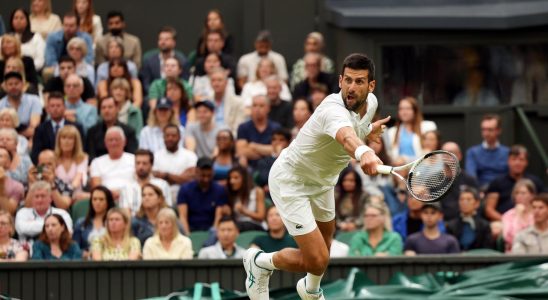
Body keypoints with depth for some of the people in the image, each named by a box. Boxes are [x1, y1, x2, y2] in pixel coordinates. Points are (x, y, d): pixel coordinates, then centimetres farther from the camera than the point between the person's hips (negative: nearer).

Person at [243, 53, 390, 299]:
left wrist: (369, 131, 2)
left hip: (322, 181, 9)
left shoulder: (370, 103, -10)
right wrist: (364, 153, -82)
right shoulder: (334, 110, -38)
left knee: (325, 239, 31)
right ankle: (259, 262, 15)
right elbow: (346, 137, -65)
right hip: (291, 180, -9)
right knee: (316, 260, -14)